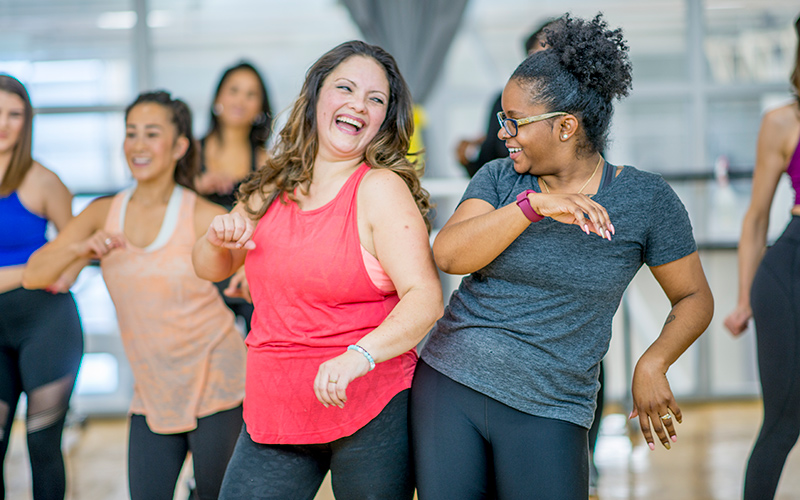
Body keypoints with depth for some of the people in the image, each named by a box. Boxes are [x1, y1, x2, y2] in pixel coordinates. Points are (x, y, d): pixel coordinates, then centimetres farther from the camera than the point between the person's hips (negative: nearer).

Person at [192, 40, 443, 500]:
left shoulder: (381, 189, -10)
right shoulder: (274, 188, 8)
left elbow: (425, 298, -20)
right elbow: (210, 269, 20)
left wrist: (359, 356, -35)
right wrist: (220, 238, -3)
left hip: (370, 412, -5)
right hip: (273, 414, 5)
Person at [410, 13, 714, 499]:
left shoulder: (646, 199, -2)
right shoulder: (500, 178, 4)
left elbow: (695, 297, 4)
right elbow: (448, 255, -13)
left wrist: (653, 362, -13)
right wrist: (533, 204, -25)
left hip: (546, 413, -2)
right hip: (447, 385, 3)